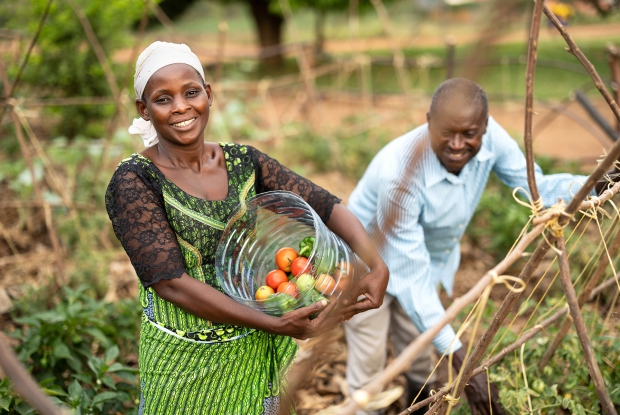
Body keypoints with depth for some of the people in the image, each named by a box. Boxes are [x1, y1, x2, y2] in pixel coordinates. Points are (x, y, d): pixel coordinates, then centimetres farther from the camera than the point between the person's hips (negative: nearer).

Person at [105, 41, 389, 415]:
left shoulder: (244, 162, -1)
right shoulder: (133, 182, -15)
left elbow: (326, 206, -3)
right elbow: (171, 282, -21)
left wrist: (377, 265, -22)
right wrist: (278, 325, -27)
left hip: (257, 356, 4)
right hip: (186, 365, -4)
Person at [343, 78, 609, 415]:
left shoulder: (489, 136, -25)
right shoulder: (399, 174, -41)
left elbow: (535, 187, -10)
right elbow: (410, 276, -38)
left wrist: (600, 183, -28)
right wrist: (460, 359, -40)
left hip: (431, 256, 6)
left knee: (418, 351, 21)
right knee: (370, 364, 6)